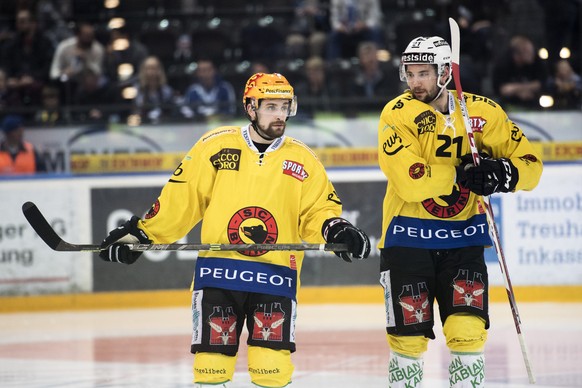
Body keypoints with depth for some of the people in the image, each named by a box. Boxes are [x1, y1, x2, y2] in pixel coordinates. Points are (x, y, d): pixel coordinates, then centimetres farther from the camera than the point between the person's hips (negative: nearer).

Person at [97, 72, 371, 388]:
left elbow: (318, 210, 8)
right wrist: (140, 232, 2)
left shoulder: (302, 159, 7)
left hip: (275, 278, 1)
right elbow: (180, 198, 5)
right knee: (211, 363, 1)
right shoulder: (215, 146, 2)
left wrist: (334, 230, -13)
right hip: (218, 273, -1)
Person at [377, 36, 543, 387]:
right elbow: (409, 182, -24)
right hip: (408, 236, -1)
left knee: (467, 332, -9)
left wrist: (503, 174, -23)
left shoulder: (482, 112, -4)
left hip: (462, 235, 1)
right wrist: (461, 173, -31)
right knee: (408, 338, 3)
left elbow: (530, 164, -2)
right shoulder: (398, 115, -12)